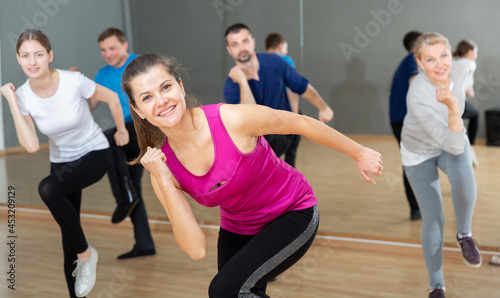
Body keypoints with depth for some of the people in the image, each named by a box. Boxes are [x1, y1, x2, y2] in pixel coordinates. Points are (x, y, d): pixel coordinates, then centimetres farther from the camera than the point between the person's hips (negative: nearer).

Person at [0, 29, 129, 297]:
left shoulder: (74, 82, -23)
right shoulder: (23, 96, -13)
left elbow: (112, 98, -4)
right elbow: (32, 146, -24)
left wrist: (121, 131, 9)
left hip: (95, 153, -4)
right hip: (61, 162, 4)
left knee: (48, 189, -32)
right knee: (68, 236, 5)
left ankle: (86, 254, -13)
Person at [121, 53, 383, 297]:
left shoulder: (232, 119, -28)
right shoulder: (164, 165, -15)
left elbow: (302, 124, -11)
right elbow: (196, 249, -21)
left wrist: (359, 153, 1)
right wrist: (164, 181, -29)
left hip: (293, 214, -4)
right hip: (237, 230, 5)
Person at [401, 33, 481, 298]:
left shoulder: (458, 71, -24)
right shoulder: (418, 98, -40)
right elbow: (454, 147, -41)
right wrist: (453, 108, -54)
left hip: (453, 138, 3)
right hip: (419, 152, -3)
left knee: (463, 180, -31)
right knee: (433, 219, -3)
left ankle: (464, 234, -1)